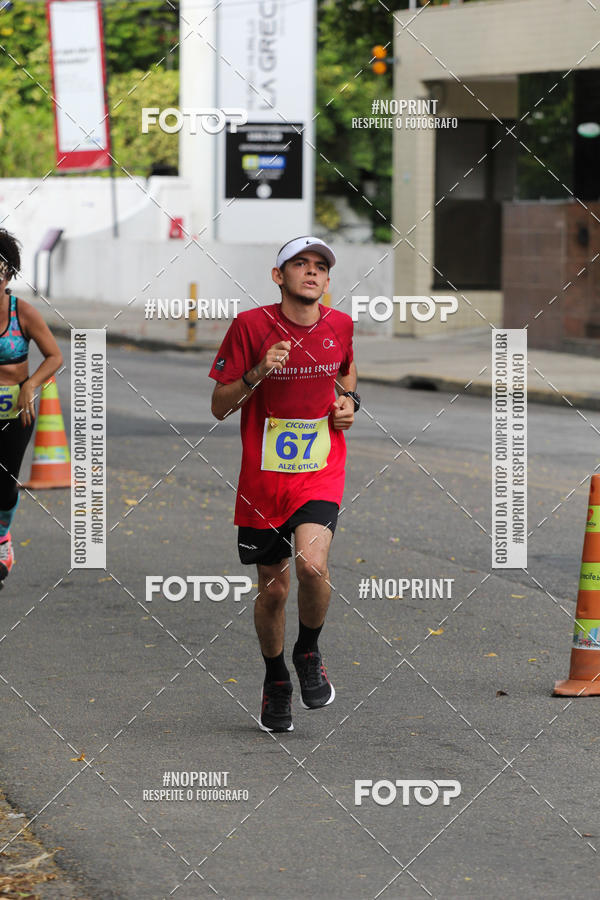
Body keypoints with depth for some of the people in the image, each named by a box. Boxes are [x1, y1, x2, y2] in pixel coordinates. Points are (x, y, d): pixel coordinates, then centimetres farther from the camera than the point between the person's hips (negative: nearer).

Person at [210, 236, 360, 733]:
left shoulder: (341, 326, 1)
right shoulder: (250, 326, -8)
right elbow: (220, 407, -5)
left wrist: (349, 400, 5)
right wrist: (258, 373, -22)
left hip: (321, 472, 1)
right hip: (263, 476, 0)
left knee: (312, 564, -24)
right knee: (272, 589, 7)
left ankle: (308, 651, 6)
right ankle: (276, 682, 34)